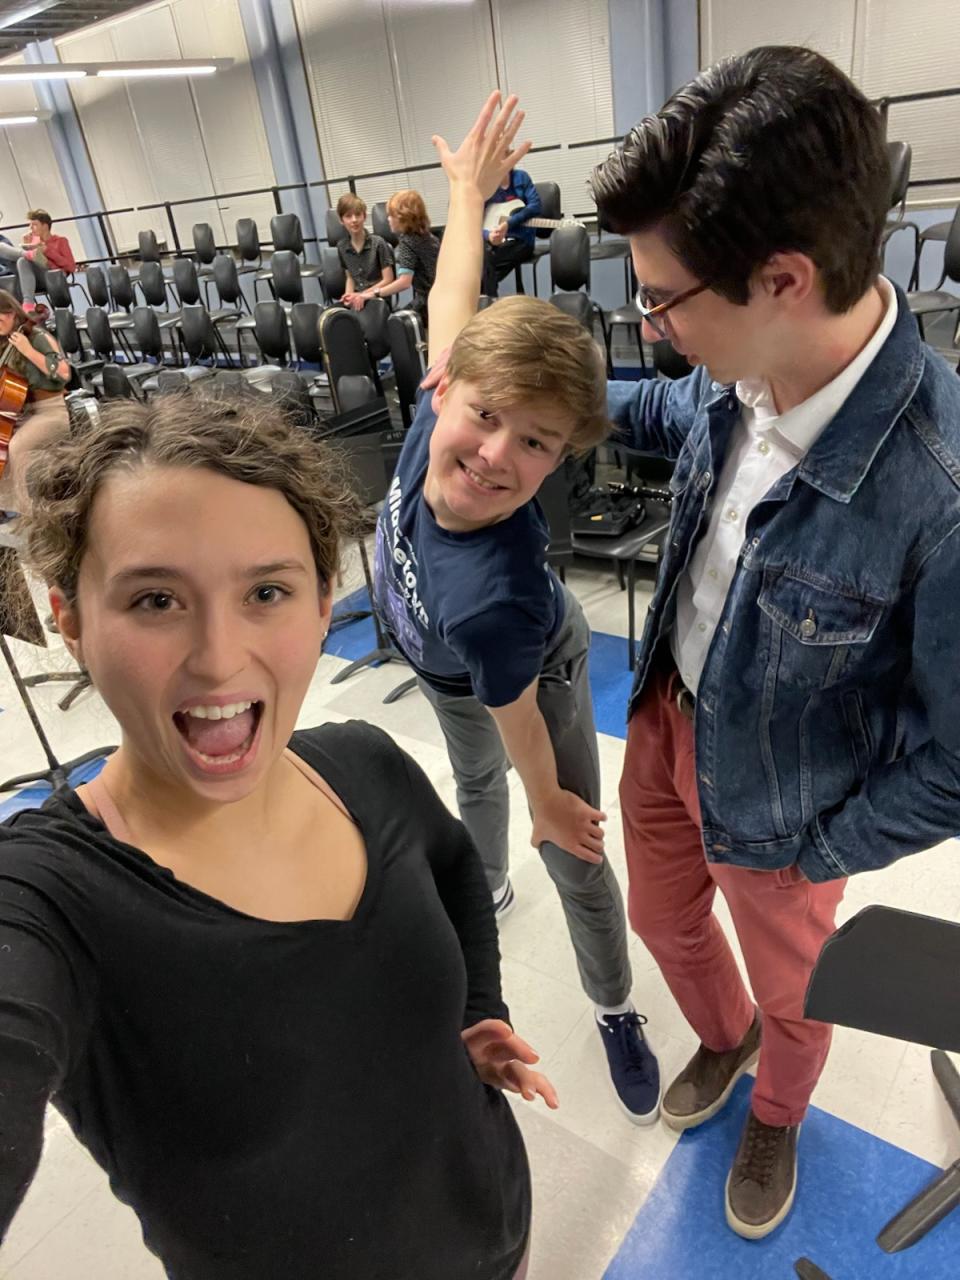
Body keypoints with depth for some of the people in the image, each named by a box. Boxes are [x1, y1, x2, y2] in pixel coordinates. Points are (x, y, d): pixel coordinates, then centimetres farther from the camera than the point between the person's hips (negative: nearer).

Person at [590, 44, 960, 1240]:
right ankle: (721, 1038, 65)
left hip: (772, 803, -5)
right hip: (665, 721, 6)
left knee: (788, 988, 26)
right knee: (663, 918, 29)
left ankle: (775, 1116, 63)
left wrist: (816, 853, -10)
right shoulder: (742, 371, -18)